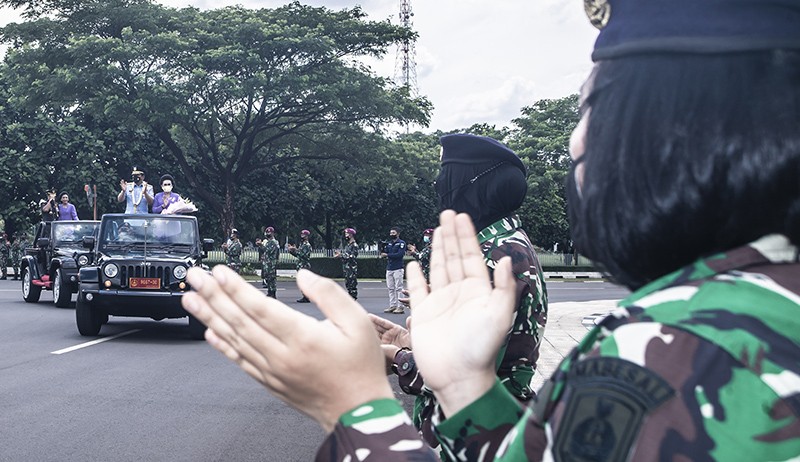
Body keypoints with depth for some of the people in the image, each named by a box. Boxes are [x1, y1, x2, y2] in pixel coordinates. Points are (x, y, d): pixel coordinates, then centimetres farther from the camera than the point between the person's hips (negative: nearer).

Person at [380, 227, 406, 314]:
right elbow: (384, 253, 12)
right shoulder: (388, 243, 16)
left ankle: (400, 307, -4)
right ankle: (392, 306, 14)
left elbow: (400, 254, -15)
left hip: (397, 269, -6)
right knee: (390, 288, 8)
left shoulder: (401, 243, -3)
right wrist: (382, 250, -10)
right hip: (389, 268, 6)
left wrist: (387, 255, -14)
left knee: (398, 288, -6)